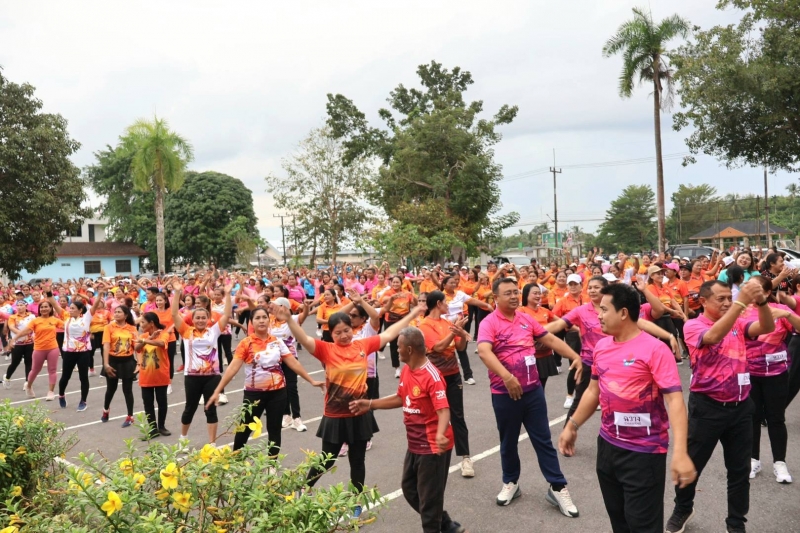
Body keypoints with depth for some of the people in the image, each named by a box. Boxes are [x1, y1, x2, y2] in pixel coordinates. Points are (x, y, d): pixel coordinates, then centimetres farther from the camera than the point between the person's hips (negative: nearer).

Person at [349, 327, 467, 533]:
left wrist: (440, 434, -52)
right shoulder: (406, 370, 1)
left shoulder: (431, 376, -25)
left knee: (428, 497, 5)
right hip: (415, 444, 10)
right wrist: (370, 404, 15)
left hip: (433, 446, -10)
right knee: (409, 489, 21)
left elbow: (443, 409, -33)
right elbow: (401, 398, 16)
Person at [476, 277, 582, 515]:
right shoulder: (489, 323, -13)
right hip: (505, 393, -4)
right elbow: (484, 351, -29)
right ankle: (510, 482, 34)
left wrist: (574, 357, 2)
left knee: (543, 440, 10)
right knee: (509, 441, 14)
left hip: (533, 390, 4)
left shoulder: (527, 319, 6)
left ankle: (557, 487, 19)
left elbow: (550, 339, 12)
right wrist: (506, 376, -41)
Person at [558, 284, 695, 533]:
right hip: (607, 445, 7)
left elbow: (674, 399, -23)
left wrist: (680, 452, -32)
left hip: (644, 452, -6)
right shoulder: (601, 346, 3)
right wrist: (572, 426, 14)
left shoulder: (654, 349, -18)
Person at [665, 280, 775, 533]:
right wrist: (741, 302, -34)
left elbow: (767, 327, -9)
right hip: (707, 406, -4)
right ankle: (683, 509, 36)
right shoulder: (693, 325, -10)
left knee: (740, 470, 14)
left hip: (740, 406, 4)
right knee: (692, 464, 11)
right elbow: (714, 336, -30)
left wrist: (761, 302, -27)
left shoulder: (738, 324, 6)